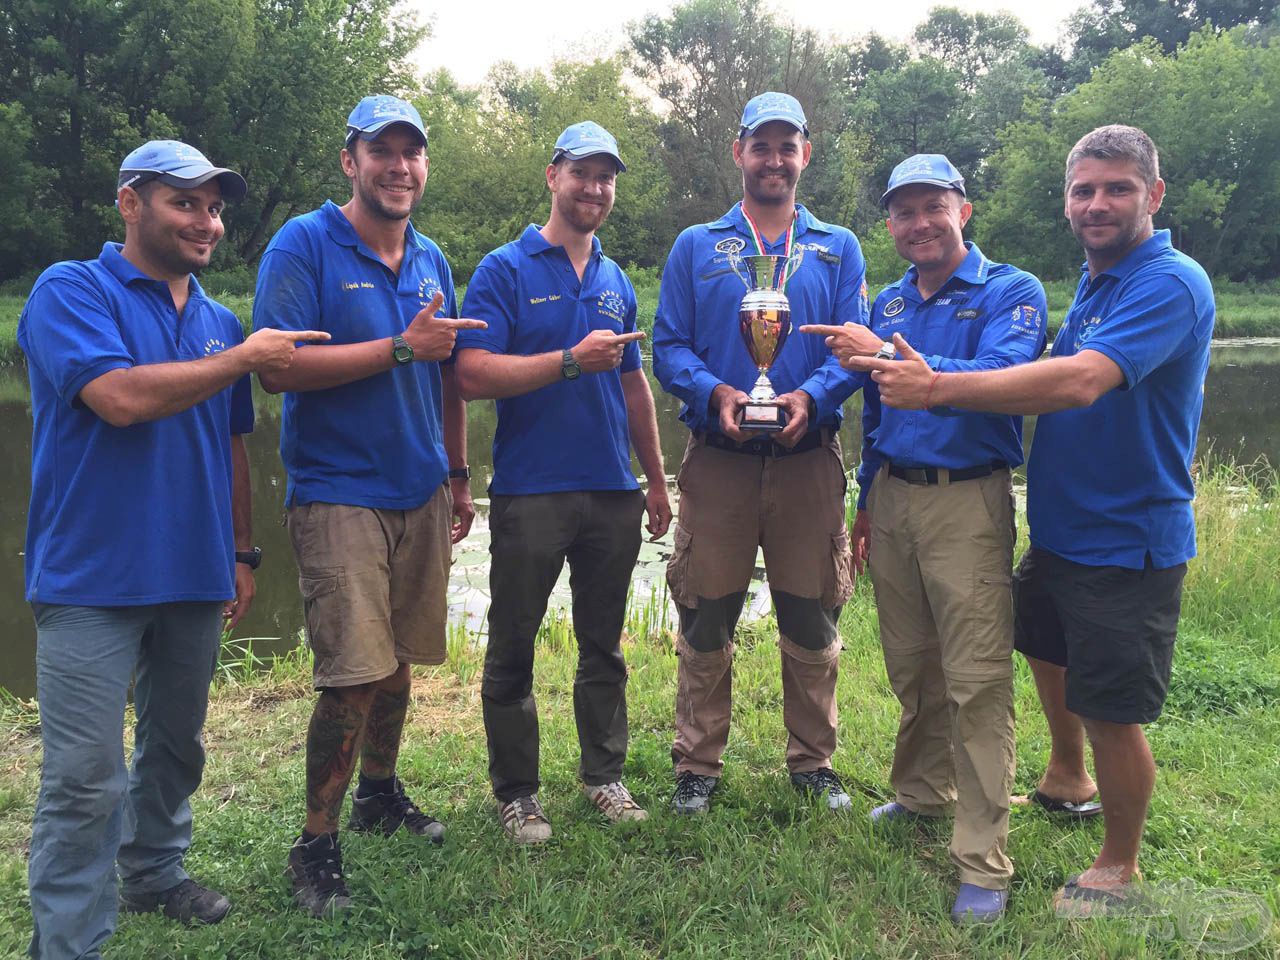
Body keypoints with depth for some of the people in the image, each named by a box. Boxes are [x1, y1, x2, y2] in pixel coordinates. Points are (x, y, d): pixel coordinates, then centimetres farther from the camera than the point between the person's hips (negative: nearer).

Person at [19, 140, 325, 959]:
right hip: (94, 580, -6)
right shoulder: (71, 292, -6)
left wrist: (243, 554, 16)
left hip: (194, 578, 6)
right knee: (86, 776, -3)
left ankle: (155, 873, 39)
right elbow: (121, 397, -22)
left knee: (176, 747, 19)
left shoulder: (219, 321, 12)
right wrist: (243, 357, -13)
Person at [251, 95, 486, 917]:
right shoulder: (305, 246, -7)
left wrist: (458, 476, 18)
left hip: (421, 493, 6)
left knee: (397, 660, 15)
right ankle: (317, 847, 8)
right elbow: (279, 368, -18)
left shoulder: (431, 259, 12)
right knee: (354, 676, -9)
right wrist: (401, 347, -18)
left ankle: (380, 792, 35)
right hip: (338, 494, -6)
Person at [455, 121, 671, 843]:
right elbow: (474, 375, -14)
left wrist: (656, 480, 17)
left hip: (613, 491, 5)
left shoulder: (617, 282, 14)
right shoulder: (505, 270, -3)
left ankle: (605, 774, 28)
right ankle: (517, 792, 19)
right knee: (513, 649, 5)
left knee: (605, 646, 14)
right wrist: (574, 360, -19)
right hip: (530, 492, -5)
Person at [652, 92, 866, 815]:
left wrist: (811, 395, -17)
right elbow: (669, 347, 3)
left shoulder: (838, 248, 12)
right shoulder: (696, 246, 11)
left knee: (811, 619, 7)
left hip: (809, 458, 1)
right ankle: (699, 766, 17)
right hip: (717, 458, 0)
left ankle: (814, 761, 24)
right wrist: (715, 393, -16)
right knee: (706, 620, 4)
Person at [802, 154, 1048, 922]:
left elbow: (996, 381, -24)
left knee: (977, 679, -5)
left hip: (968, 501, -5)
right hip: (894, 496, 6)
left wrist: (887, 355, -28)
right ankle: (922, 793, 35)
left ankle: (984, 864, 3)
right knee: (912, 666, 15)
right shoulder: (887, 304, 13)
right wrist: (867, 504, 20)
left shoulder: (1010, 293, -5)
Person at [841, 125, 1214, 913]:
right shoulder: (1094, 283, 9)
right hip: (1059, 527, 9)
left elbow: (1079, 382, -35)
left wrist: (939, 388, -37)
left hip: (1128, 541, -9)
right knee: (1046, 649, 27)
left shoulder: (1171, 284, -21)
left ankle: (1120, 863, 26)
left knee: (1112, 714, 3)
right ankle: (1067, 779, 53)